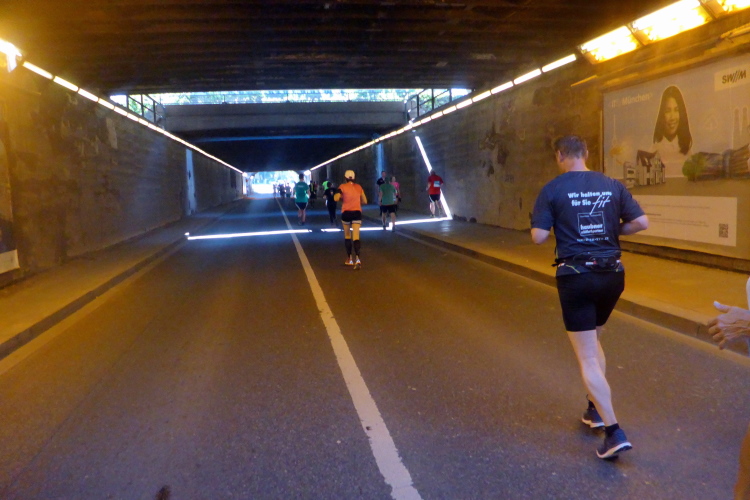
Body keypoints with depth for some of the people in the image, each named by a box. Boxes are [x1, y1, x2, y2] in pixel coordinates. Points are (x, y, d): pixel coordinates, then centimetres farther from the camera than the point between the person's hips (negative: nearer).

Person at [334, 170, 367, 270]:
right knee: (356, 237, -7)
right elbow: (364, 201, 10)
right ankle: (357, 258, -27)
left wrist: (335, 194, 6)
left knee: (347, 236, 17)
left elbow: (336, 198, -16)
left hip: (346, 213, -1)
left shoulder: (343, 187, -3)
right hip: (357, 213, 1)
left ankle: (349, 259, 22)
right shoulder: (359, 187, 7)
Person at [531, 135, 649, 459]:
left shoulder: (553, 189, -5)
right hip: (611, 274, 5)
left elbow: (538, 237, -10)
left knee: (587, 358, 2)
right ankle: (596, 410, 33)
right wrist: (613, 231, 16)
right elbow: (641, 222, -1)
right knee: (593, 339, 27)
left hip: (576, 276, -5)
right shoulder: (612, 185, 5)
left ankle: (614, 432, -4)